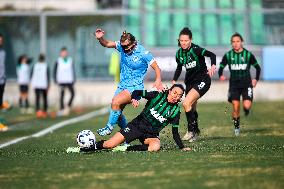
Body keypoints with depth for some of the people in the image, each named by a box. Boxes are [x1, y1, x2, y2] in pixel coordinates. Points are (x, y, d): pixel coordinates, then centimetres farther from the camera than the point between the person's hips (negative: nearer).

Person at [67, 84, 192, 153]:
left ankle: (125, 149, -25)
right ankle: (81, 149, 4)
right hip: (137, 125, -1)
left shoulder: (175, 111, -1)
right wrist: (134, 98, -23)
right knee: (109, 144, -12)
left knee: (156, 146, -38)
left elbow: (175, 132, 3)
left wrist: (182, 147, -4)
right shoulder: (158, 95, -5)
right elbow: (138, 92, -1)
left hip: (151, 134, 1)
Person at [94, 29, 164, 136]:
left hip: (135, 87, -7)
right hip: (122, 85, 7)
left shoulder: (143, 53, -17)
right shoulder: (122, 46, -3)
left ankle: (109, 127, -10)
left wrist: (158, 81, -30)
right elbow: (106, 44, 2)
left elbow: (156, 68, -12)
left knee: (116, 102, -26)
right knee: (117, 112, 5)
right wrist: (100, 38, -21)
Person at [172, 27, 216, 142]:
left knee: (186, 103, -21)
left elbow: (212, 55, -29)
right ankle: (195, 131, 30)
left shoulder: (196, 50, -18)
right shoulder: (179, 53, 2)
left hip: (202, 80, -7)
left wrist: (213, 66, -47)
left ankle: (191, 130, -11)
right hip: (190, 81, 7)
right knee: (191, 109, 11)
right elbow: (179, 68, 17)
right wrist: (174, 81, 3)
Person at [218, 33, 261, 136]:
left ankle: (246, 109, 22)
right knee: (235, 107, -7)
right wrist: (221, 75, -15)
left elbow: (257, 67, 9)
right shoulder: (228, 55, -1)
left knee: (247, 106, -17)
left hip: (246, 84, -1)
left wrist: (256, 79, -3)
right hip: (234, 84, 1)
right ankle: (236, 127, 15)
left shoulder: (248, 54, -3)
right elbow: (221, 67, 6)